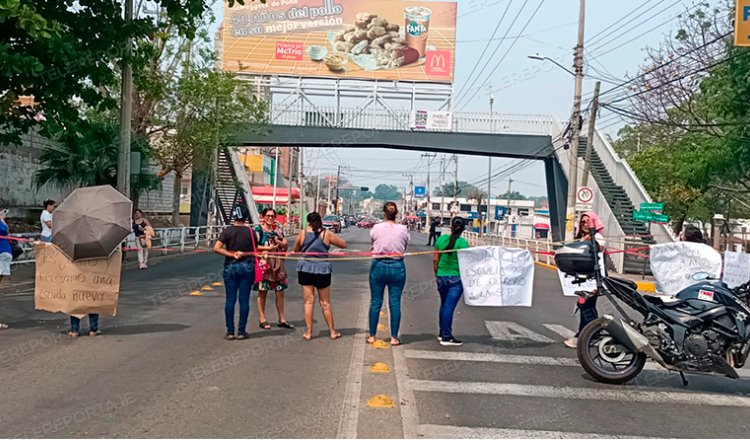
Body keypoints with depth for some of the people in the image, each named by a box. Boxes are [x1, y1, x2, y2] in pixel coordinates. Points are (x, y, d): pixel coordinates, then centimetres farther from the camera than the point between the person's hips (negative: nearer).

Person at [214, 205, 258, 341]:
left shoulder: (227, 231, -3)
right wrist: (244, 254, 8)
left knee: (230, 299, 5)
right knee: (244, 299, 3)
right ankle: (241, 331, 6)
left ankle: (230, 332, 6)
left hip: (230, 267, 0)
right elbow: (256, 252, 1)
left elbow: (216, 248, -12)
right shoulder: (251, 232, -2)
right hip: (247, 267, 0)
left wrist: (232, 254, -8)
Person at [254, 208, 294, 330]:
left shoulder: (278, 229, 12)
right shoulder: (258, 229, -2)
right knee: (262, 292, 2)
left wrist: (278, 242, -11)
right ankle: (262, 320, 12)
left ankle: (282, 320, 16)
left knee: (280, 292, 7)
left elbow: (285, 243, 8)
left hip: (277, 264, 5)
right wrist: (268, 248, -17)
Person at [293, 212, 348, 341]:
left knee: (308, 301, 8)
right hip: (323, 269, -1)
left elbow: (296, 249, 11)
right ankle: (332, 331, 18)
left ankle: (308, 332, 8)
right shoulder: (327, 234, -5)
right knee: (325, 303, 10)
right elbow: (344, 244, 4)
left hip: (306, 268, 1)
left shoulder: (303, 233, -1)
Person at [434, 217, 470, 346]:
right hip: (456, 278, -5)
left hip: (441, 277, 5)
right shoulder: (462, 242, -13)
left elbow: (435, 259, 4)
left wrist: (437, 275, 16)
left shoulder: (441, 239, 0)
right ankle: (446, 337, 4)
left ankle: (442, 333, 28)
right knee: (449, 307, -1)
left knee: (444, 305, 19)